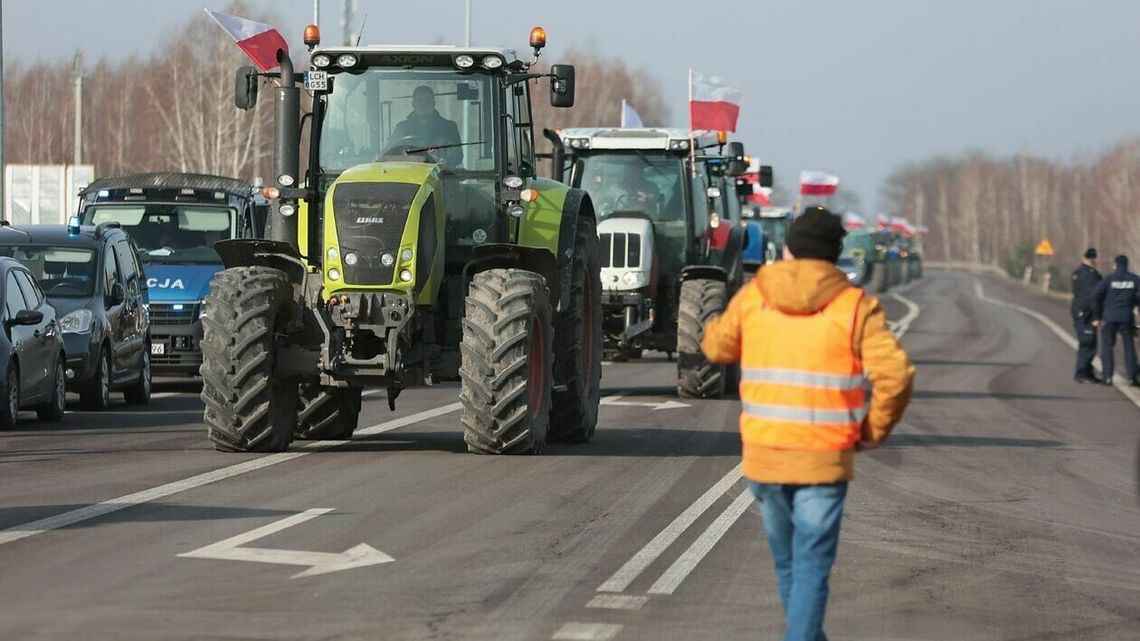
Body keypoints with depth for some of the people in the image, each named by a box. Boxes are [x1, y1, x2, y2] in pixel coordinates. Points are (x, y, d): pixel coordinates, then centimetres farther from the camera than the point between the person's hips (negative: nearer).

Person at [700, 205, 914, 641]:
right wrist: (875, 431, 0)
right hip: (824, 458, -3)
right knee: (812, 564, -1)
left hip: (763, 454, 3)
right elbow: (895, 374, -14)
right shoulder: (855, 306, -6)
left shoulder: (752, 298, 1)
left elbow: (717, 347, 17)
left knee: (787, 560, 20)